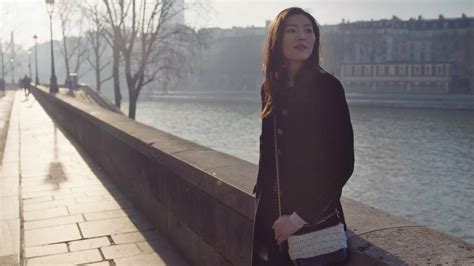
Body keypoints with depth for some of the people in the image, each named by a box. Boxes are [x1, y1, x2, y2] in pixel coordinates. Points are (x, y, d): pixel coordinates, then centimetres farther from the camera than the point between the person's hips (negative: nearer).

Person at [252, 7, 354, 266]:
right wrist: (260, 195, 13)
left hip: (315, 223, -5)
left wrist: (300, 216, -15)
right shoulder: (272, 88, 4)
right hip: (271, 217, 5)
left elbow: (342, 162, -15)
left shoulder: (327, 87, -12)